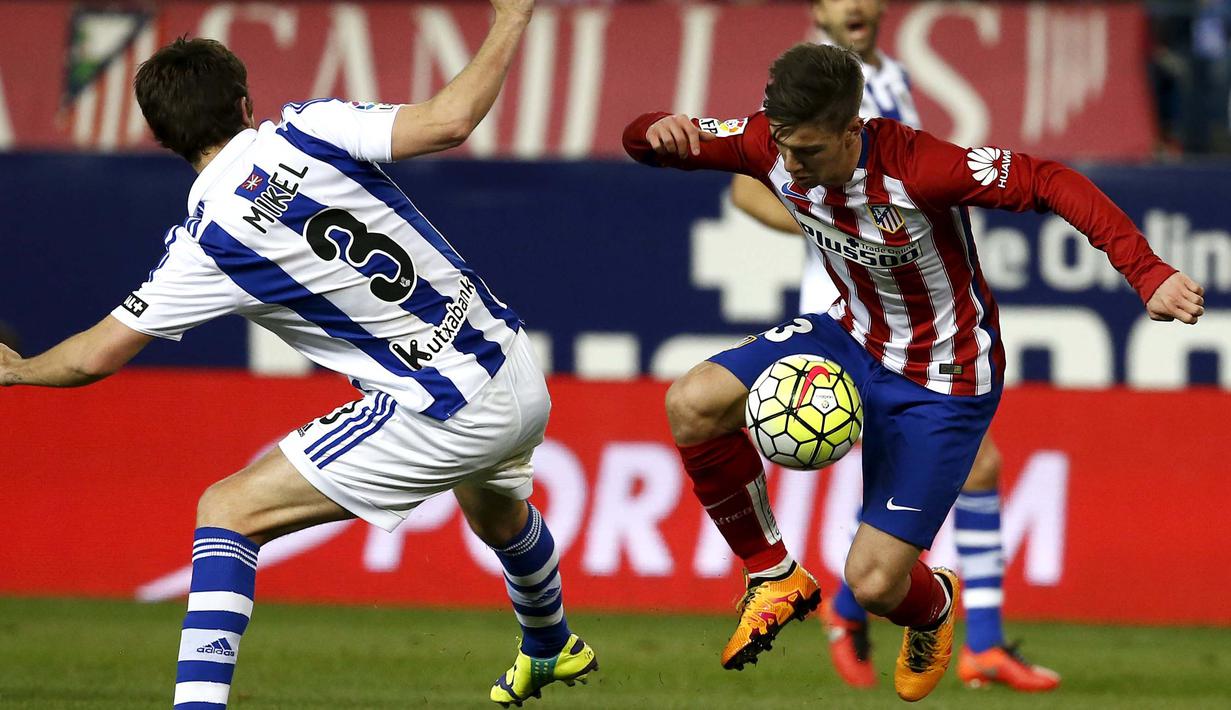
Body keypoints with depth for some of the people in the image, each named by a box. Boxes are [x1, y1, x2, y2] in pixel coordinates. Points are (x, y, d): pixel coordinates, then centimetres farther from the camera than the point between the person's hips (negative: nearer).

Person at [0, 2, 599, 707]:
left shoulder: (204, 244, -10)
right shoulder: (308, 130, -5)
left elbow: (95, 357, -3)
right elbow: (450, 121, -16)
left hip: (443, 420, -6)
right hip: (523, 381, 6)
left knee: (228, 510, 0)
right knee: (501, 518, 39)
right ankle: (554, 650, 68)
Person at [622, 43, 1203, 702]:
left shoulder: (914, 168, -35)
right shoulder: (774, 146, -18)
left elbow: (1049, 181, -34)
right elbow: (643, 144, -8)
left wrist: (1149, 276, -43)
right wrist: (656, 130, -35)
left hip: (942, 383, -5)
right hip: (854, 335, 5)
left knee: (872, 584, -8)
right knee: (692, 405, -18)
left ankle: (933, 605, 35)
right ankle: (775, 577, 5)